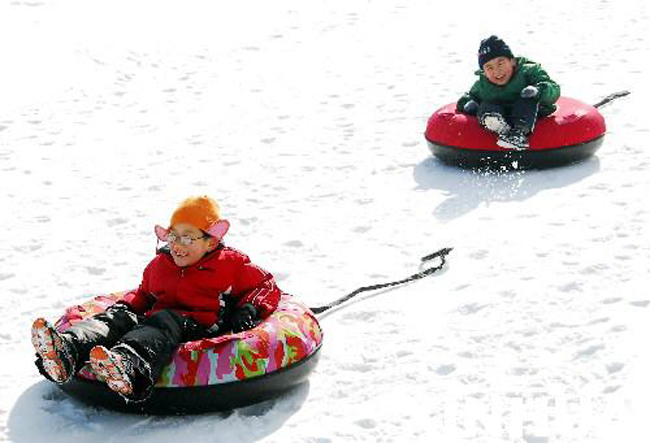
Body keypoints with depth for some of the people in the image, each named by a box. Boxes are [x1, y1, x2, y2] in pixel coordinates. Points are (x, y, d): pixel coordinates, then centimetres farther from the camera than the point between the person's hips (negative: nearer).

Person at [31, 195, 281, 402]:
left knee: (163, 321, -38)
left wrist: (250, 309, -4)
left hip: (200, 329, -6)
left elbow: (266, 285, 15)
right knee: (119, 317, -21)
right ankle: (66, 351, -52)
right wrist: (127, 306, 17)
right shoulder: (159, 264, 25)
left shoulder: (231, 264, 11)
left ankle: (127, 364, -73)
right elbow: (144, 293, 39)